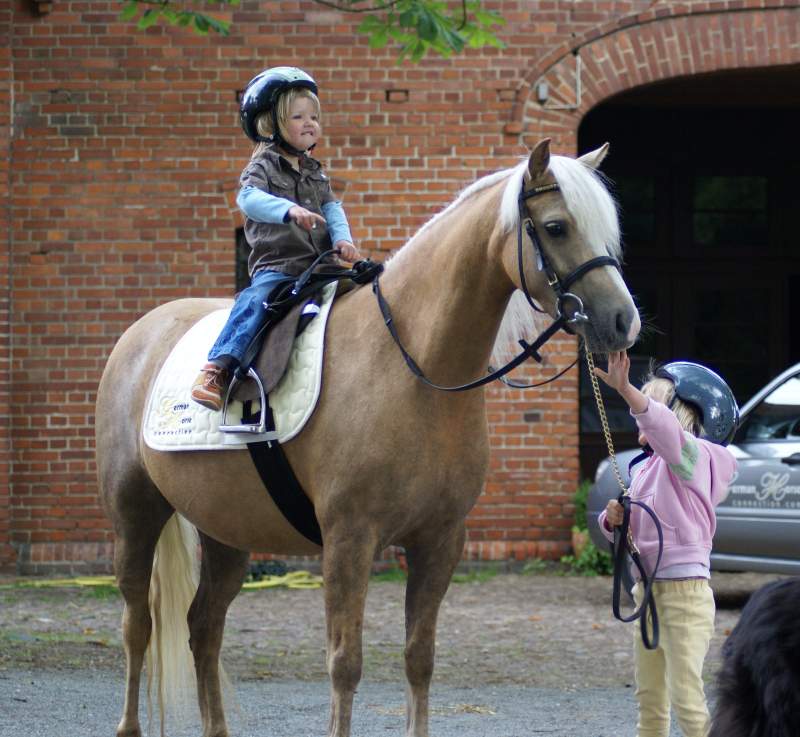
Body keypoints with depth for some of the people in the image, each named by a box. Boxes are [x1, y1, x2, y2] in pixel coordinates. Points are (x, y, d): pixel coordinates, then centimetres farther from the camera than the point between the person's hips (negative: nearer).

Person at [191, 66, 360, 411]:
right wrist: (289, 210, -36)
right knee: (255, 302, -30)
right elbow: (248, 197, -19)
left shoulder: (314, 172, 21)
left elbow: (331, 207, 15)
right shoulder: (263, 166, 0)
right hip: (274, 266, -6)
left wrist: (342, 239, -6)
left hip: (316, 265, 6)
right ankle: (216, 369, -34)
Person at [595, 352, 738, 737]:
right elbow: (631, 527, 20)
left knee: (687, 698, -11)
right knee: (649, 698, 17)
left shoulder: (692, 456, -13)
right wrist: (612, 519, -4)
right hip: (648, 588, 9)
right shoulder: (646, 467, 13)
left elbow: (665, 430, -35)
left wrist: (626, 389, -48)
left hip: (684, 589, -9)